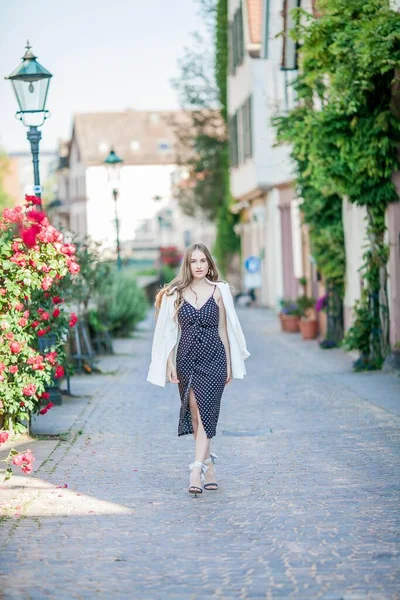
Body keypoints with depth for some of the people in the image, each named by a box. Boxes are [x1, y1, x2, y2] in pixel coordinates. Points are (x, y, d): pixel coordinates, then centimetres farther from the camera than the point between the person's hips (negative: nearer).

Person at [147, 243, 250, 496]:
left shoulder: (218, 291, 4)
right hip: (186, 359, 2)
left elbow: (224, 329, 8)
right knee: (195, 416, 5)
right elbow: (169, 331, 6)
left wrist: (229, 363, 7)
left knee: (205, 413, -10)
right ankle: (209, 470, 17)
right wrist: (170, 363, 0)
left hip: (213, 359, -2)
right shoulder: (175, 294, 5)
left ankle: (197, 471, -16)